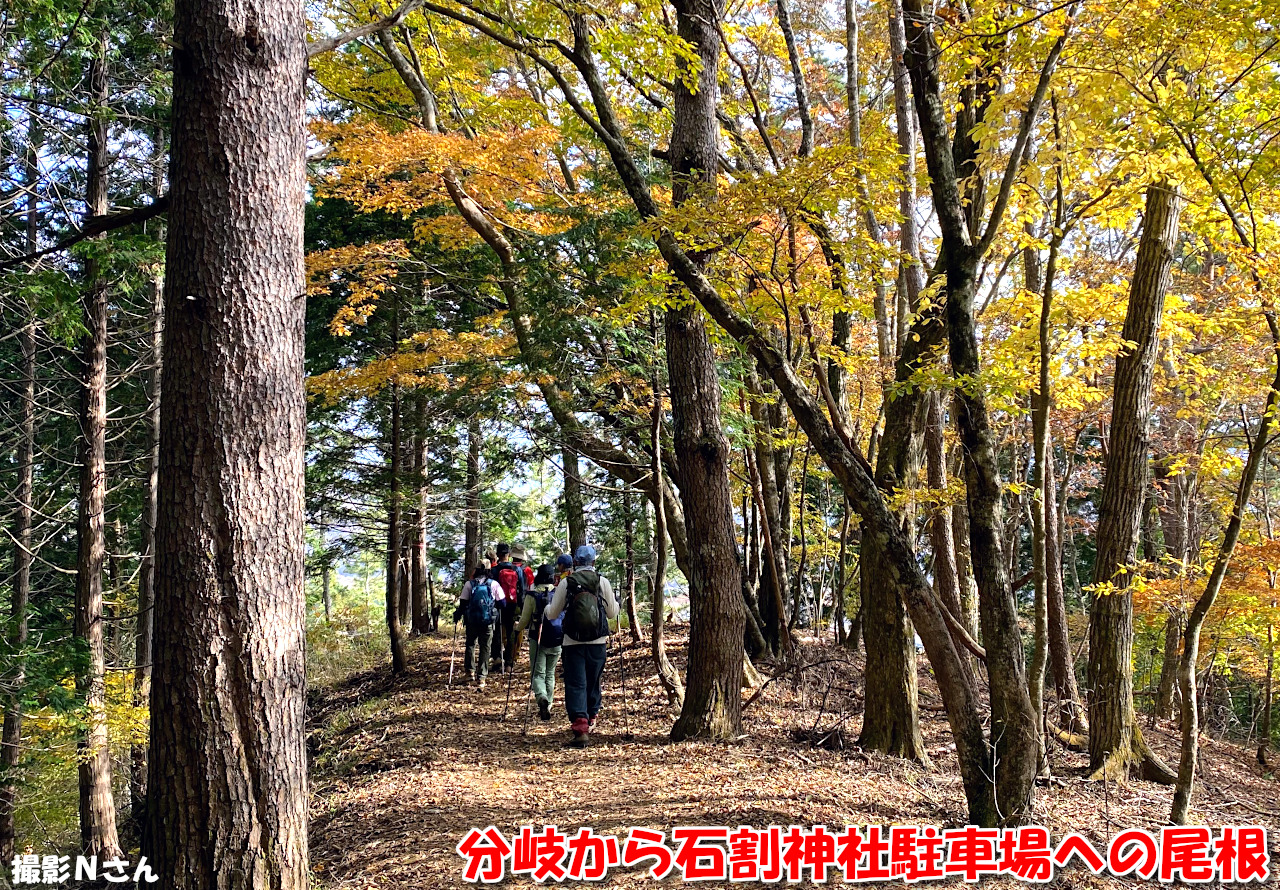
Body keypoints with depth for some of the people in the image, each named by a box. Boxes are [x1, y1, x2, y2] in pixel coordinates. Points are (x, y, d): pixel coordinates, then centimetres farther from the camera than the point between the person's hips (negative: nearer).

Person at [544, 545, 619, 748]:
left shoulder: (565, 583, -3)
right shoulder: (603, 582, 0)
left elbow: (552, 614, 3)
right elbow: (612, 613, 6)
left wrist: (546, 609, 25)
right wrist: (616, 602, 27)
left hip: (573, 642, -2)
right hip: (598, 642, 2)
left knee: (575, 683, -2)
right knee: (593, 681, 18)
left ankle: (580, 727, -15)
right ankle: (591, 719, 33)